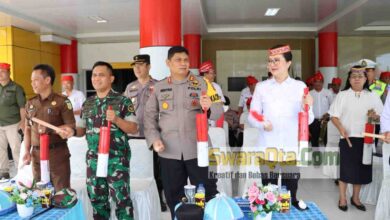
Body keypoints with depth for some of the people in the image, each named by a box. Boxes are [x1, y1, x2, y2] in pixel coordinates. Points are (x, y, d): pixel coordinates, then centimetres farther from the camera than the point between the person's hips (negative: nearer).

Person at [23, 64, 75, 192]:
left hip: (58, 155, -5)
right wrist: (27, 151, 4)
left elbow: (71, 129, -8)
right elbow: (28, 129, 13)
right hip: (36, 155, 5)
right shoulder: (30, 104, 10)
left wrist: (49, 129, -18)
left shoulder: (62, 102, -6)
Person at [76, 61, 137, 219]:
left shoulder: (122, 101, -5)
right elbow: (82, 129, 15)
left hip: (117, 158, -5)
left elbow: (134, 129, -9)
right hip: (93, 158, 5)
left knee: (121, 198, -1)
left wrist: (116, 119, -24)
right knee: (96, 198, 15)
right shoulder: (87, 104, 10)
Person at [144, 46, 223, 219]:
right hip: (169, 151, 2)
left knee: (207, 192, 7)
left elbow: (219, 110, -8)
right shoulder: (159, 87, 6)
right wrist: (154, 139, -6)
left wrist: (209, 107, -31)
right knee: (173, 195, 15)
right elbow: (150, 115, 8)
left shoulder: (201, 84, 1)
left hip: (197, 149, -1)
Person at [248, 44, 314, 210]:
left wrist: (307, 108, -21)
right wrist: (262, 124, -17)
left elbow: (307, 121, 0)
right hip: (267, 148, 0)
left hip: (291, 148, 0)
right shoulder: (261, 87, 4)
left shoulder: (299, 86, 3)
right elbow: (252, 116, 3)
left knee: (290, 192, 8)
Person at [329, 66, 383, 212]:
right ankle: (342, 198, 18)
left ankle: (355, 197, 28)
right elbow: (334, 116, -5)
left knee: (362, 169, 10)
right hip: (347, 138, -3)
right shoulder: (342, 95, 0)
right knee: (346, 168, 2)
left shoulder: (372, 96, 7)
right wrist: (341, 128, -22)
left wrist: (375, 116, -15)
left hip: (365, 139, 3)